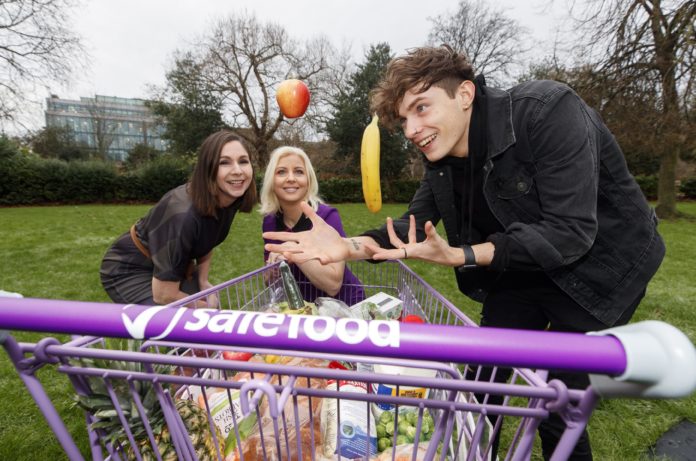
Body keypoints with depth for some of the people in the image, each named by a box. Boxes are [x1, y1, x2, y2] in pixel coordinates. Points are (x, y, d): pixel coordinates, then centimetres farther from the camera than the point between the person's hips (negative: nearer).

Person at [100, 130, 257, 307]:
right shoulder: (184, 214, -36)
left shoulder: (231, 198, -16)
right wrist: (203, 305, -11)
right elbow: (164, 296, -27)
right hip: (130, 270, -6)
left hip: (176, 265, 6)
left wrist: (203, 281, -4)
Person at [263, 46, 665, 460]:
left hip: (599, 261, -4)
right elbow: (416, 225, -9)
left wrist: (458, 256, -39)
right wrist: (348, 246, -25)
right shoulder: (442, 158, -8)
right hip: (518, 264, 5)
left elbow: (570, 233, -31)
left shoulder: (548, 111, -27)